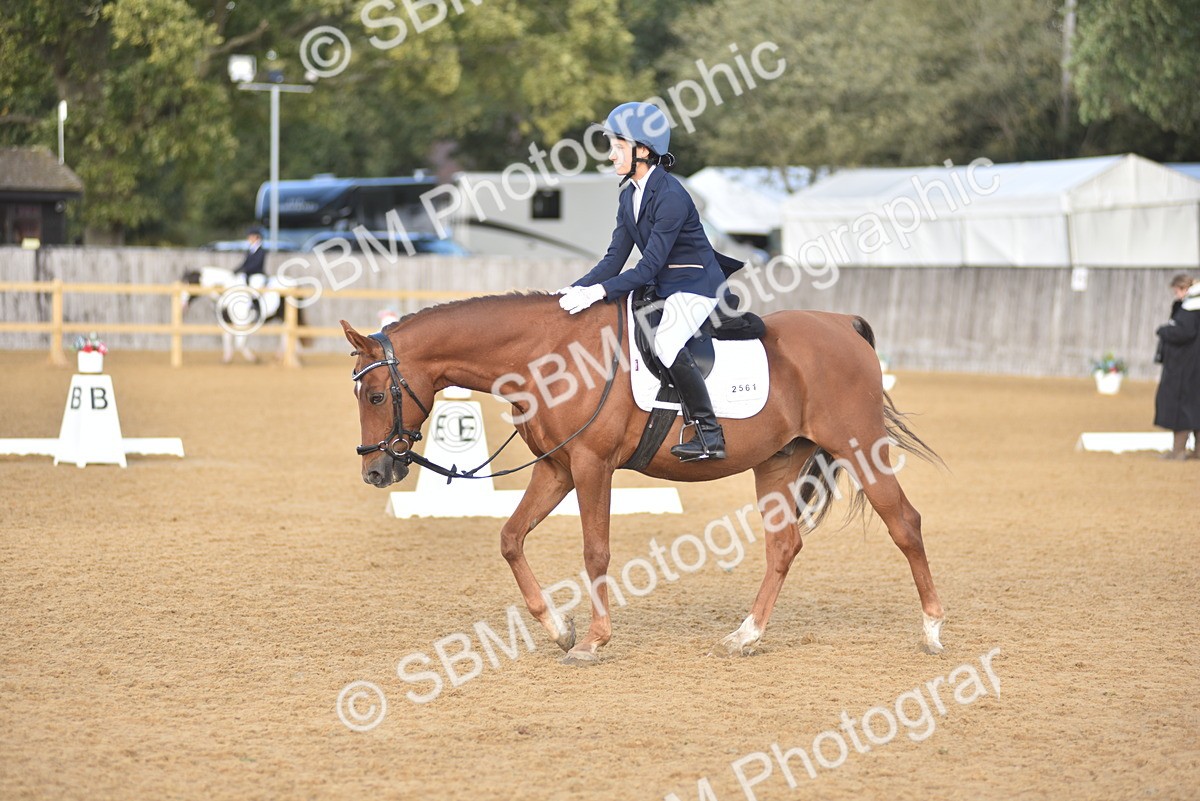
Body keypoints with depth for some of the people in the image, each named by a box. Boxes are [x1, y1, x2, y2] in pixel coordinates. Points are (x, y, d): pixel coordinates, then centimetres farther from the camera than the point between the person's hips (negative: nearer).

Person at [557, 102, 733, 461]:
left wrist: (598, 291, -32)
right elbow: (615, 258, 5)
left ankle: (709, 433, -25)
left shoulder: (671, 197, -22)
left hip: (696, 284, -10)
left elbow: (648, 267, -25)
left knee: (666, 342, -32)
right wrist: (577, 289, -9)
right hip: (663, 286, 10)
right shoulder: (629, 196, 6)